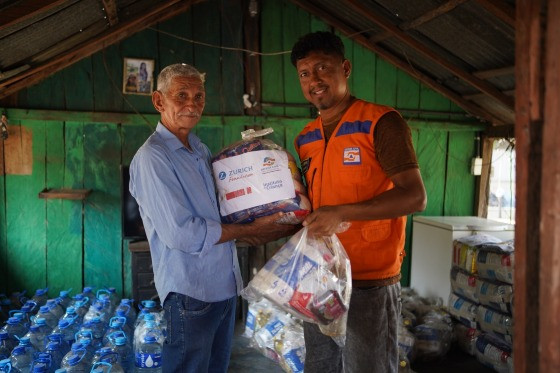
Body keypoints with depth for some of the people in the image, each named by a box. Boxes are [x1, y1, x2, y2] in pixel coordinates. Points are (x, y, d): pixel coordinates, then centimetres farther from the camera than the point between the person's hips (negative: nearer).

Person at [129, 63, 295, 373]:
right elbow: (181, 233, -23)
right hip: (190, 291, -8)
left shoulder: (201, 150, 10)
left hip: (224, 285, 8)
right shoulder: (152, 158, -17)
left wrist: (259, 232, 1)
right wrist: (250, 230, -15)